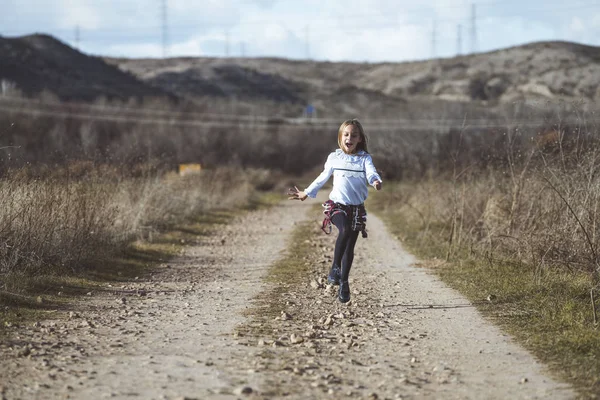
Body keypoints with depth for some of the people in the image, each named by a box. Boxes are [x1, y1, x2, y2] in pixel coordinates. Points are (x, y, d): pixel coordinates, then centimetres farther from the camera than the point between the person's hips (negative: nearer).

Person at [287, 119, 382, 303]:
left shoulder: (364, 158, 4)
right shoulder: (334, 158, 7)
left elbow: (371, 172, -16)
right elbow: (323, 178, 20)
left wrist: (376, 181, -39)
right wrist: (306, 193, 27)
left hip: (357, 208, 1)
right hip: (337, 205, -1)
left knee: (350, 247, 5)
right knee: (344, 230, -32)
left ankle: (344, 283, 17)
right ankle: (335, 267, -19)